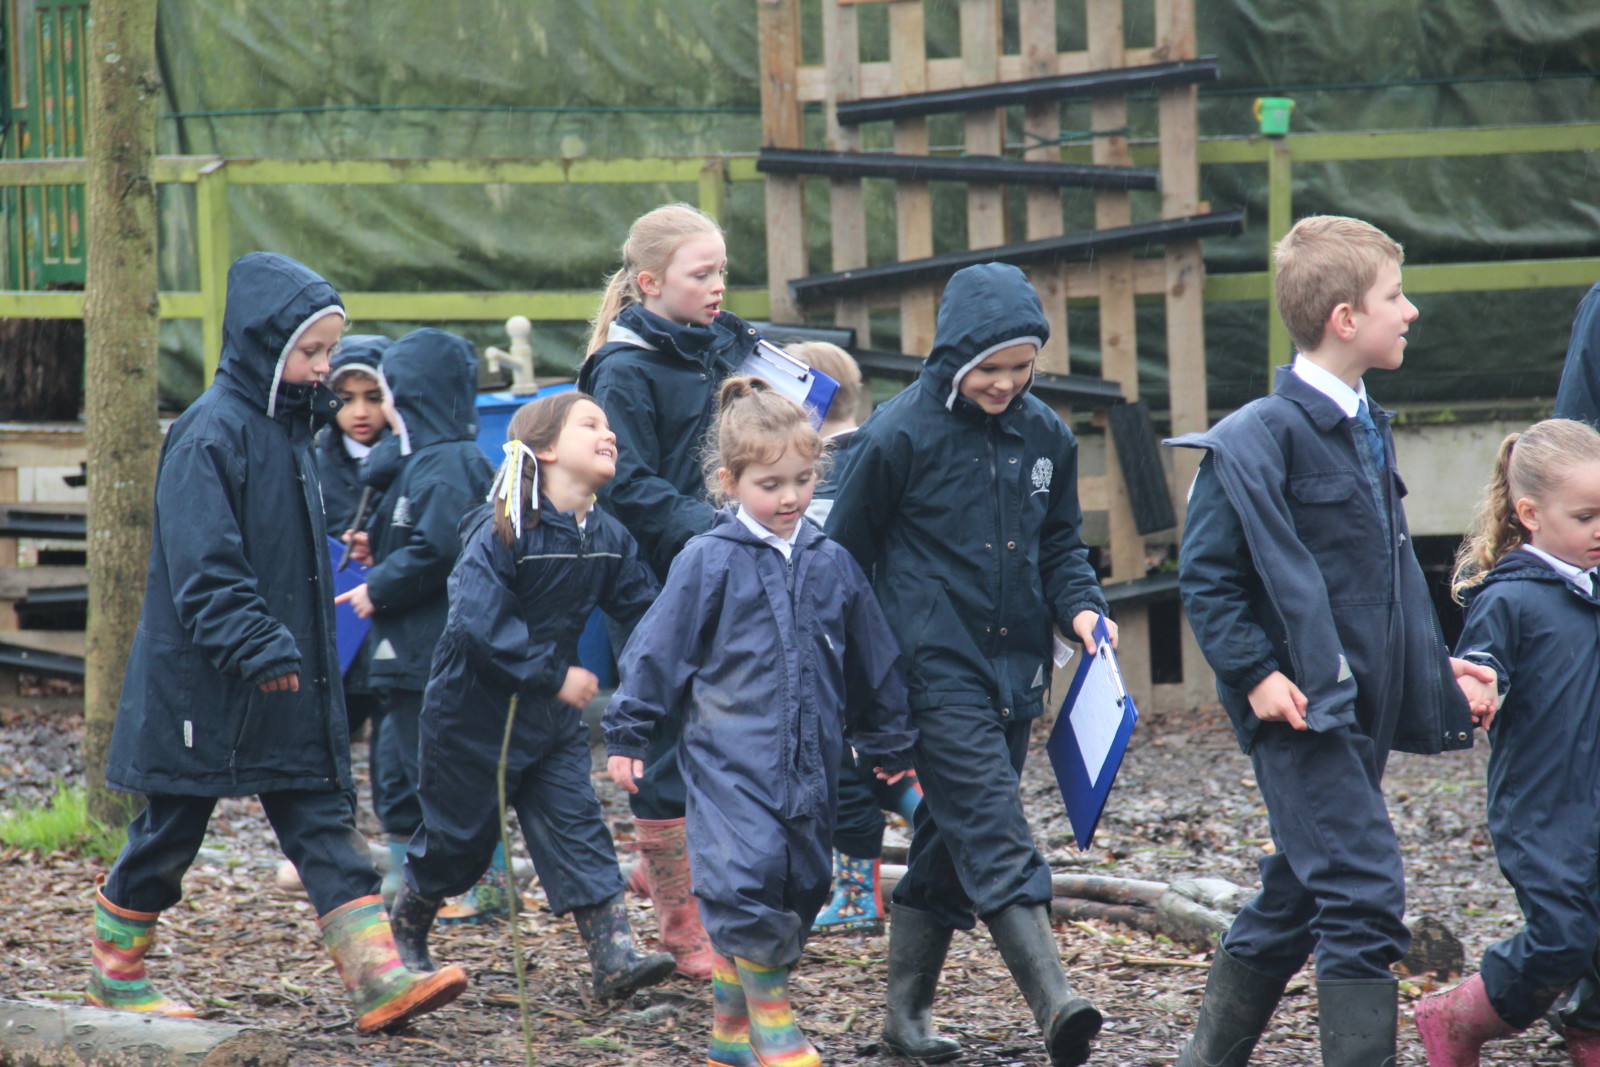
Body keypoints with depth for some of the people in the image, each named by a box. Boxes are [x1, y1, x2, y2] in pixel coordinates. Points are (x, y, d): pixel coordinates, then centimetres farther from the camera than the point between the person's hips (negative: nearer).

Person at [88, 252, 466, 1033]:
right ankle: (114, 974, 22)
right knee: (170, 829, 5)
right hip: (203, 682, -8)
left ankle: (377, 976, -7)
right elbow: (203, 566, -22)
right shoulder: (211, 433, -17)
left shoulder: (288, 426, 11)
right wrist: (257, 648, -25)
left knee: (324, 822, 0)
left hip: (289, 679, 8)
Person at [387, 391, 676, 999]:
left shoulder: (607, 539, 3)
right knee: (459, 835, 7)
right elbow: (480, 621, -26)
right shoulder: (503, 530, -19)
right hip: (476, 712, -6)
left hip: (551, 716, 6)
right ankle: (403, 935, 30)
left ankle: (614, 955, -10)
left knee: (576, 826, -3)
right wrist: (554, 674, -24)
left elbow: (646, 611, 5)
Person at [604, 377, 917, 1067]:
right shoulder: (707, 562, -4)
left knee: (801, 886, 7)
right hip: (728, 758, -5)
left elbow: (873, 662, 20)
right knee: (746, 875, -20)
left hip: (809, 763, 5)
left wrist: (889, 745, 24)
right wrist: (627, 733, -2)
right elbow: (658, 649, 0)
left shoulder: (831, 565, 9)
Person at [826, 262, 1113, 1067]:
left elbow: (1060, 543, 20)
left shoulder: (1045, 435, 7)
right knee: (994, 832, -16)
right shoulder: (898, 436, -8)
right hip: (936, 667, -6)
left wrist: (1078, 606, -1)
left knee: (950, 837, 13)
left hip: (1015, 669, 6)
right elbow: (844, 556, 0)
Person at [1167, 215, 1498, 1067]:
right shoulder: (1265, 437, -13)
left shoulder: (1366, 433, 15)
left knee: (1295, 902, 15)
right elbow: (1204, 574, -13)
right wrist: (1254, 673, -20)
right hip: (1299, 709, -9)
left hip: (1360, 709, 9)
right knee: (1363, 895, -15)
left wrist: (1438, 672, 18)